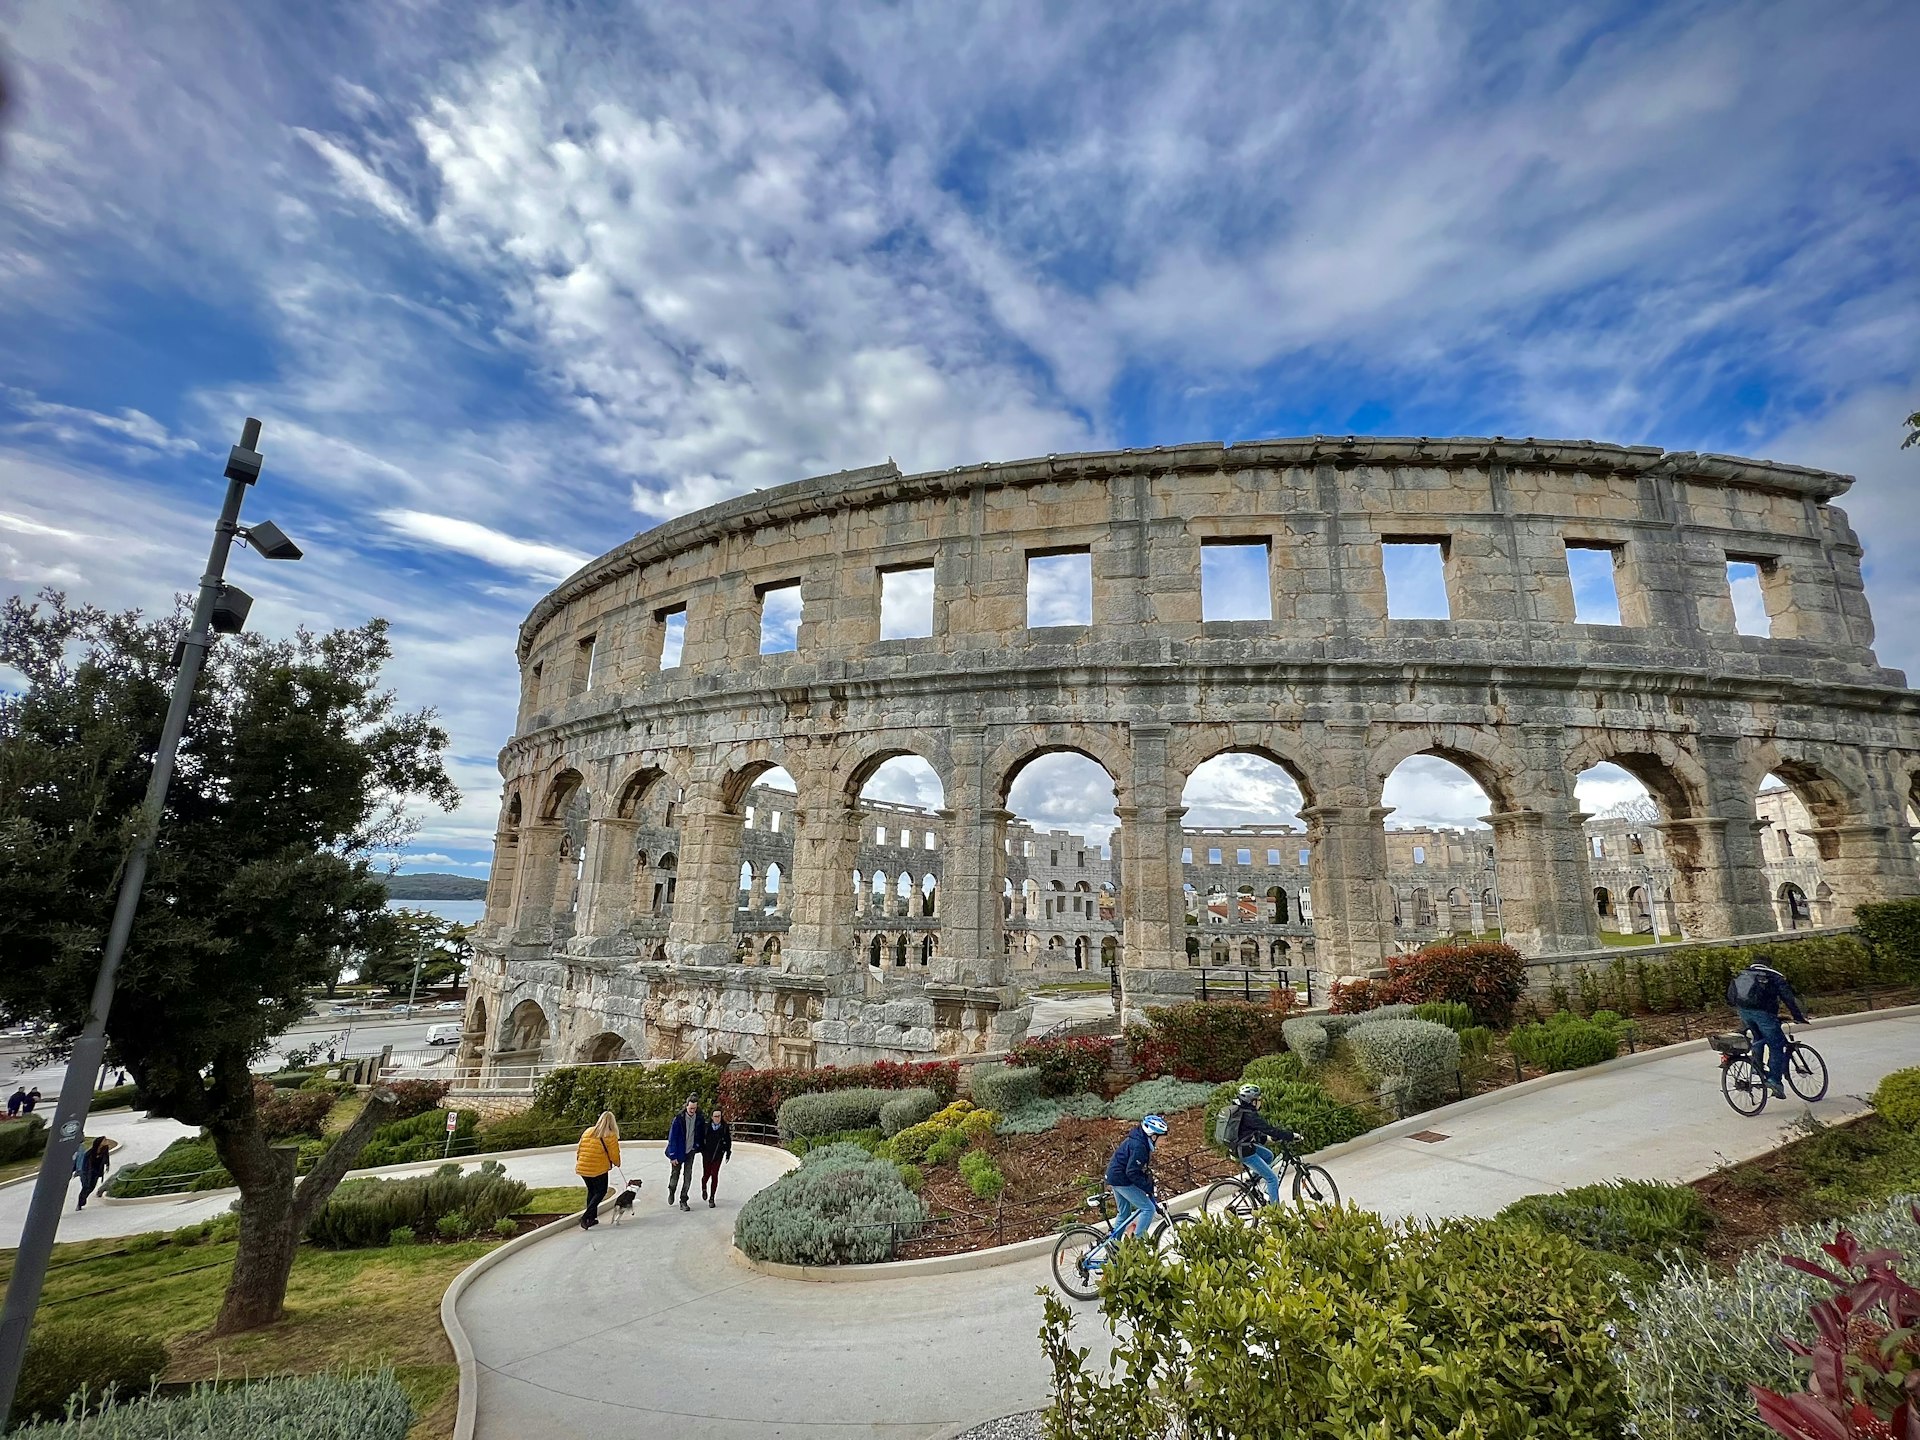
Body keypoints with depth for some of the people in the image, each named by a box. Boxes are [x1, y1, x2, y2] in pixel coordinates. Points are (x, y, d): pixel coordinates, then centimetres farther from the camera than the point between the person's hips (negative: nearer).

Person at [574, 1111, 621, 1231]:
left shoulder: (587, 1131, 6)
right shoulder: (610, 1136, -9)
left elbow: (579, 1150, 9)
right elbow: (614, 1154, -5)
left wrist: (578, 1162, 23)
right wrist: (617, 1163, 14)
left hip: (582, 1168, 6)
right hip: (599, 1169, -6)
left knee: (591, 1191, 21)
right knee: (600, 1192, 9)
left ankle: (591, 1218, 23)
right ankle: (586, 1216, -7)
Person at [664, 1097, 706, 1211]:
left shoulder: (700, 1118, -9)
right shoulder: (678, 1119, -19)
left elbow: (702, 1134, 6)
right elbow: (672, 1137, -15)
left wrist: (700, 1146, 8)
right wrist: (673, 1156, -16)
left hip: (691, 1151, 2)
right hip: (678, 1152, -2)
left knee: (687, 1177, 0)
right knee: (675, 1174, 11)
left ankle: (683, 1201, 12)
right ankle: (671, 1191, 42)